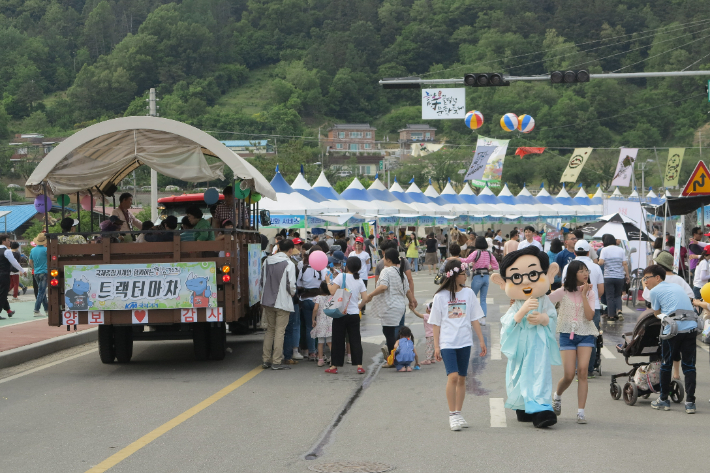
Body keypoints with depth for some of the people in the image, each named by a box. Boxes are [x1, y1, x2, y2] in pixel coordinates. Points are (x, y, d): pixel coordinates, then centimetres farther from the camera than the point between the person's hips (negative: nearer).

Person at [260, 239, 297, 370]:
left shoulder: (267, 261, 6)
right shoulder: (289, 264, -12)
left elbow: (261, 281, 12)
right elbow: (291, 285, -15)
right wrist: (292, 294, 6)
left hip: (267, 301, 6)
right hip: (282, 302, -6)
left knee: (270, 330, 16)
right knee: (280, 331, 0)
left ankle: (265, 360, 15)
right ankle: (276, 362, -1)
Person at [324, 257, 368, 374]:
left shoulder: (341, 277, -8)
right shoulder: (360, 281, 6)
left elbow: (333, 291, -15)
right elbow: (365, 298, 2)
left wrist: (328, 282, 1)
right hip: (354, 314, 3)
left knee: (338, 340, 4)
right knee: (355, 340, 5)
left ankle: (334, 366, 8)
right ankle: (359, 365, -2)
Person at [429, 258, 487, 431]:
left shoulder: (468, 293, 6)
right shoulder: (440, 296, -1)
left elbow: (474, 319, 11)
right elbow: (436, 323, 2)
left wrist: (482, 340, 10)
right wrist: (436, 346, -1)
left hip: (465, 342, 3)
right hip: (447, 342, -3)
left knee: (461, 378, 7)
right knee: (453, 376, -16)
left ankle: (458, 413, 18)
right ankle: (452, 415, -9)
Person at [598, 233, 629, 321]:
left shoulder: (604, 250, -4)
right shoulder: (621, 250, 6)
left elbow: (601, 262, -15)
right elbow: (625, 264, 3)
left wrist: (598, 263, 8)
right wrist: (627, 275, 8)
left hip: (608, 277, -3)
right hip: (620, 277, 3)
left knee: (610, 297, 5)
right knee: (618, 295, 17)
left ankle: (611, 315, 5)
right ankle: (619, 310, -5)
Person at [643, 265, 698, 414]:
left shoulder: (655, 291, 6)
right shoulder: (676, 286, 24)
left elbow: (657, 313, 14)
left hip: (673, 329, -5)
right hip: (691, 328, 5)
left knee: (666, 364, 10)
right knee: (689, 365, 6)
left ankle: (663, 400, 19)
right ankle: (690, 402, 1)